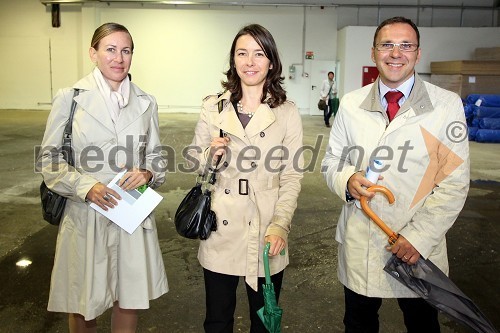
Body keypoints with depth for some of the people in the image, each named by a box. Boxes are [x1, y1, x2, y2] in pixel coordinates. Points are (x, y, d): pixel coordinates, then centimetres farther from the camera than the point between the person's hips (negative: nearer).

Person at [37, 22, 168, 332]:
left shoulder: (145, 102, 6)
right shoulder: (69, 98, -3)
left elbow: (156, 157, 11)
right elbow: (50, 159, -1)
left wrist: (147, 174, -11)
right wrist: (86, 186, -16)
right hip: (85, 216, -2)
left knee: (130, 300, 12)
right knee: (83, 305, 13)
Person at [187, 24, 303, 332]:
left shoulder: (288, 112, -2)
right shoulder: (213, 107, 1)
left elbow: (292, 177, -3)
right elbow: (194, 164, 7)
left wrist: (280, 226, -14)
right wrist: (211, 155, -15)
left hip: (267, 237, 0)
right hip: (221, 235, 1)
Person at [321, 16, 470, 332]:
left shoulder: (447, 104, -6)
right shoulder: (351, 104, 1)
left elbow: (454, 182, -8)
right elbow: (331, 161, 8)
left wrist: (419, 236, -15)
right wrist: (347, 180, -15)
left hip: (420, 247, -1)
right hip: (358, 245, 2)